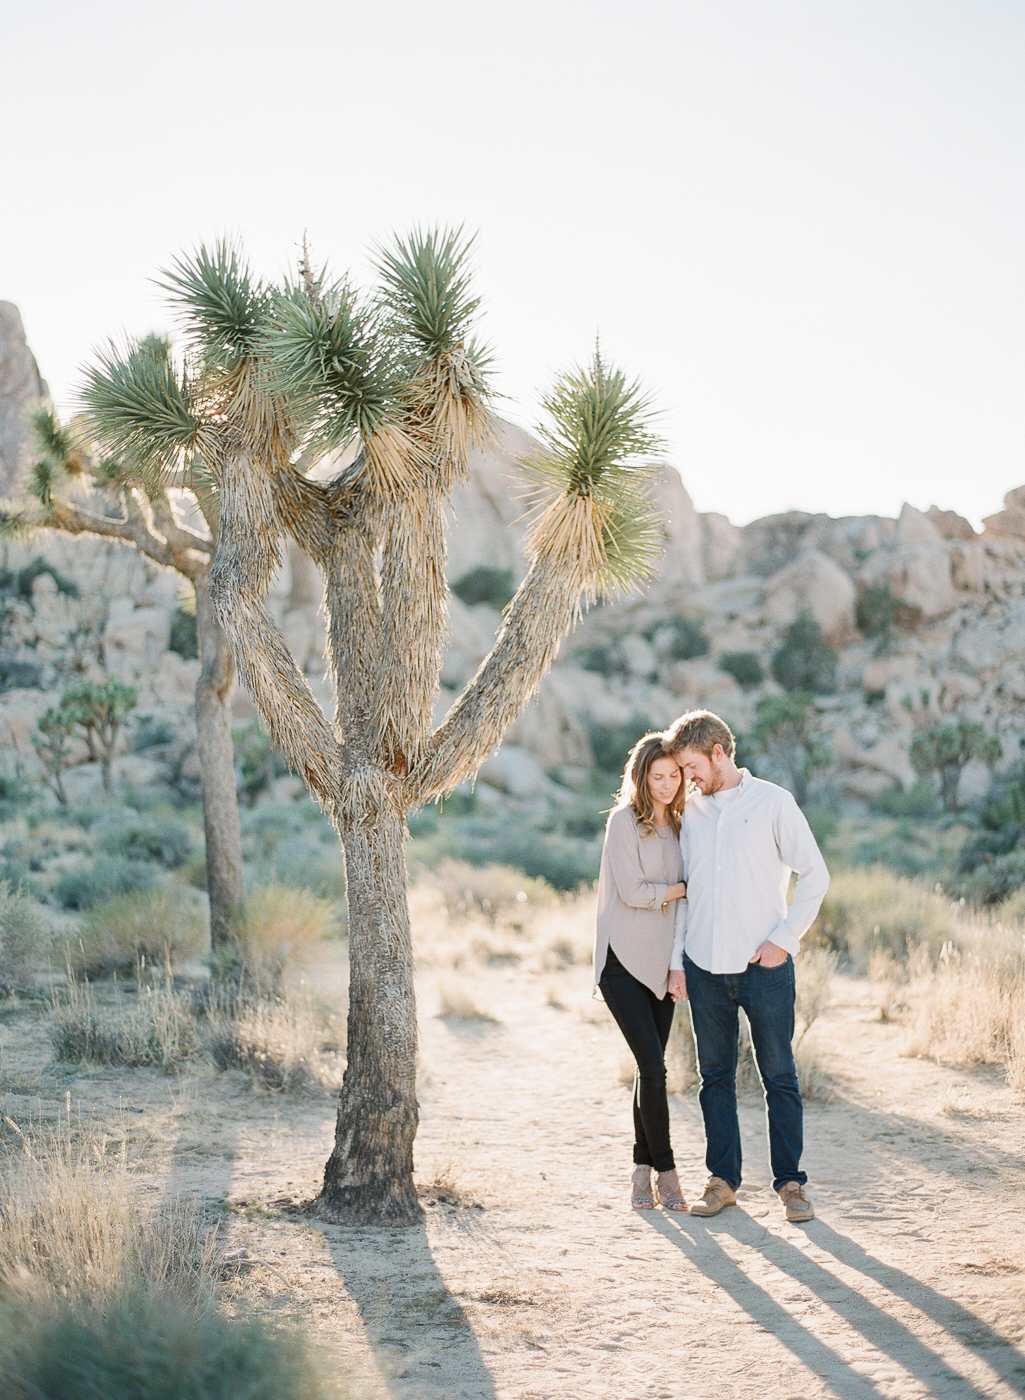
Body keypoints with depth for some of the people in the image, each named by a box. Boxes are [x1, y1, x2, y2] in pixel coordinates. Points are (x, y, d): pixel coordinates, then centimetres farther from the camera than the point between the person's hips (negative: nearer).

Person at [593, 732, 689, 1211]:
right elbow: (632, 890, -14)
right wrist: (685, 888, -3)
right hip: (624, 960, -6)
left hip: (662, 963, 6)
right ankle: (665, 1170, -1)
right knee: (652, 1067, -11)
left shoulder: (677, 824, 13)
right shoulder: (625, 820, -7)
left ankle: (643, 1170, 15)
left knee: (651, 1068, 7)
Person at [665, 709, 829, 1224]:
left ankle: (790, 1181, 9)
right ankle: (722, 1179, 16)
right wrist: (676, 960, 9)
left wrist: (784, 938, -9)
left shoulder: (772, 802, -2)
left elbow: (815, 875, -2)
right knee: (715, 1077, 8)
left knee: (779, 1076, 0)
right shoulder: (691, 811, 11)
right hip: (705, 968, 4)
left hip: (764, 966, -4)